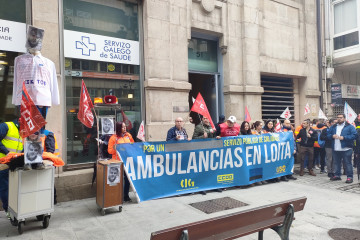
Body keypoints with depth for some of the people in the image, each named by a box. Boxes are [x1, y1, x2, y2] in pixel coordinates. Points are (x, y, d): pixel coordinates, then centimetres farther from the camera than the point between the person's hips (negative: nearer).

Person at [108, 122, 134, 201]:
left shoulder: (128, 135, 10)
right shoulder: (114, 137, -5)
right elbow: (109, 151, -4)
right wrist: (114, 149, -22)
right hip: (118, 162, -4)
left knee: (127, 178, 7)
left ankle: (126, 195, 20)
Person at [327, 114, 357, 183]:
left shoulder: (349, 126, 0)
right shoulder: (333, 127, 15)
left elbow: (355, 135, -9)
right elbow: (327, 135, 15)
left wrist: (344, 137, -17)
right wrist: (332, 136, -7)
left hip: (346, 149, -5)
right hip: (335, 149, 5)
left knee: (348, 163, -2)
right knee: (337, 163, 13)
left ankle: (349, 177, 5)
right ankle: (337, 175, 24)